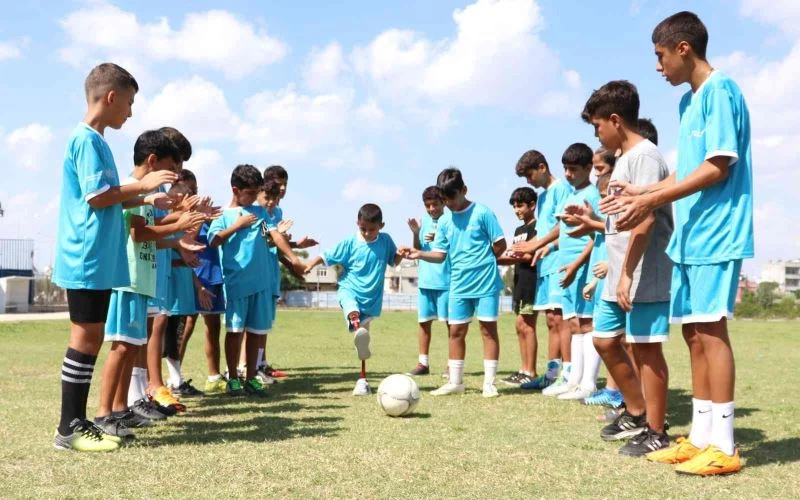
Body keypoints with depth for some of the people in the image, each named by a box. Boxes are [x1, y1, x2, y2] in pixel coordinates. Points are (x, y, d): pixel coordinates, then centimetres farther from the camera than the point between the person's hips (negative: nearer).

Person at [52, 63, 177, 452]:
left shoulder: (93, 140, 18)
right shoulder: (87, 139, -12)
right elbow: (97, 197, -18)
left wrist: (148, 201, 20)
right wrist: (143, 185, -9)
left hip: (97, 261, 10)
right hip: (87, 260, -10)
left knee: (91, 339, 11)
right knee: (85, 339, -5)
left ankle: (77, 422, 17)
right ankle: (69, 429, 1)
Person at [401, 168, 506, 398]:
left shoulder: (482, 213, -7)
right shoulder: (445, 223, 8)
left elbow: (500, 244, -5)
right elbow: (440, 254, 6)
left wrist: (482, 262, 1)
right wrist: (419, 253, -9)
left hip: (486, 283, -5)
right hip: (459, 286, 5)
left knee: (488, 329, -1)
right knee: (456, 331, 7)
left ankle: (489, 382, 5)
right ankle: (455, 381, 17)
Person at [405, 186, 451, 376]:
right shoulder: (425, 221, 10)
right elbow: (418, 251, 11)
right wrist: (415, 233, -6)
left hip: (446, 280, -5)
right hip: (425, 280, 5)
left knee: (450, 321, 2)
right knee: (424, 321, 7)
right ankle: (423, 363, 14)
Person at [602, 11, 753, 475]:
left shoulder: (720, 90, -11)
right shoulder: (689, 100, 18)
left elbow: (717, 168, -17)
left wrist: (652, 202, -18)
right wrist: (644, 192, 13)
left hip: (716, 234, -9)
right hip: (691, 235, 9)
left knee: (710, 328, -9)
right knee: (694, 332, 9)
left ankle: (724, 446, -3)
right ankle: (702, 437, 15)